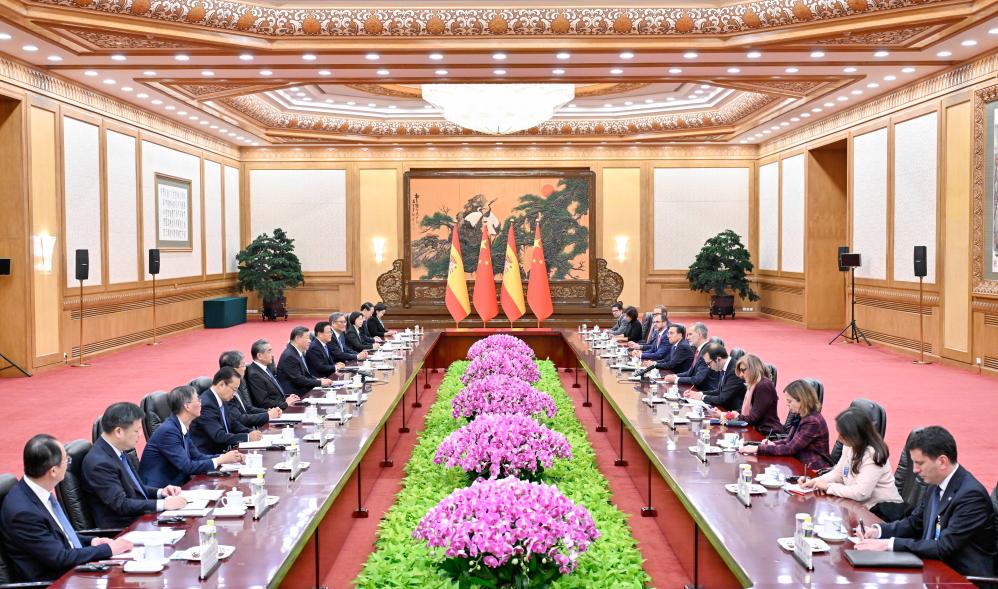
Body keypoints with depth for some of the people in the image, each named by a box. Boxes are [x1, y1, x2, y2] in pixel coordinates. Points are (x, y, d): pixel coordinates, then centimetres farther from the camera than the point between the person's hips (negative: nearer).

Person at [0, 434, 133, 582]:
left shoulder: (41, 492, 1)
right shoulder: (22, 511, -24)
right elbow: (60, 558, -19)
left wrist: (91, 541, 2)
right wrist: (108, 549, -12)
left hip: (74, 569, 8)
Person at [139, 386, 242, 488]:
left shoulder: (183, 428, 7)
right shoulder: (168, 430, -19)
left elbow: (197, 456, 12)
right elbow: (187, 467, -20)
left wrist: (224, 457, -1)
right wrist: (220, 460, -14)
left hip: (173, 484, 8)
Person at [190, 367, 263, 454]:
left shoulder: (222, 401, 8)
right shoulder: (206, 404, -19)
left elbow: (233, 424, 17)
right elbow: (219, 436, -24)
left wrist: (252, 432, 0)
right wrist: (248, 437, -23)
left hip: (221, 451, 9)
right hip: (207, 454, -9)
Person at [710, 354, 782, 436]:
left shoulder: (764, 386, -16)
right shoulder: (752, 386, 14)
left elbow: (754, 418, -18)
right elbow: (744, 410, 13)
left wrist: (736, 417, -6)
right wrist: (723, 414, 1)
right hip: (758, 431, 8)